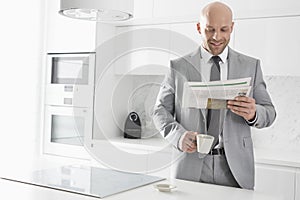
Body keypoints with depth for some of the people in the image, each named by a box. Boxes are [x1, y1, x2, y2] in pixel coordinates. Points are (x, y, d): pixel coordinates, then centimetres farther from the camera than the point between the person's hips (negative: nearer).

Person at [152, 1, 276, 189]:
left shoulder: (251, 66, 5)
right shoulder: (179, 66, 2)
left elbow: (269, 112, 3)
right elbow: (161, 110, 3)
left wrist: (253, 113, -20)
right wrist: (179, 135, -16)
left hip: (235, 168, 1)